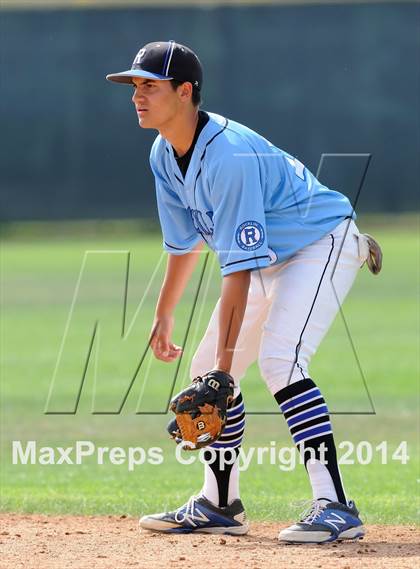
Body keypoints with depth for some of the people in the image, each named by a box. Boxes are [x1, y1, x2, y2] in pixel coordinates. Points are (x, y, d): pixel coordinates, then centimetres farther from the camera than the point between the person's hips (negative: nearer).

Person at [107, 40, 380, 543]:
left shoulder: (228, 156, -32)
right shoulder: (165, 155, -3)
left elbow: (238, 270, -34)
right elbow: (185, 241, 13)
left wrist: (225, 364, -35)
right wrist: (164, 316, 17)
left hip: (322, 244, -10)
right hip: (271, 257, 10)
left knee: (279, 359, -28)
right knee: (207, 370, 8)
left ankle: (335, 508, -30)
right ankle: (220, 505, 22)